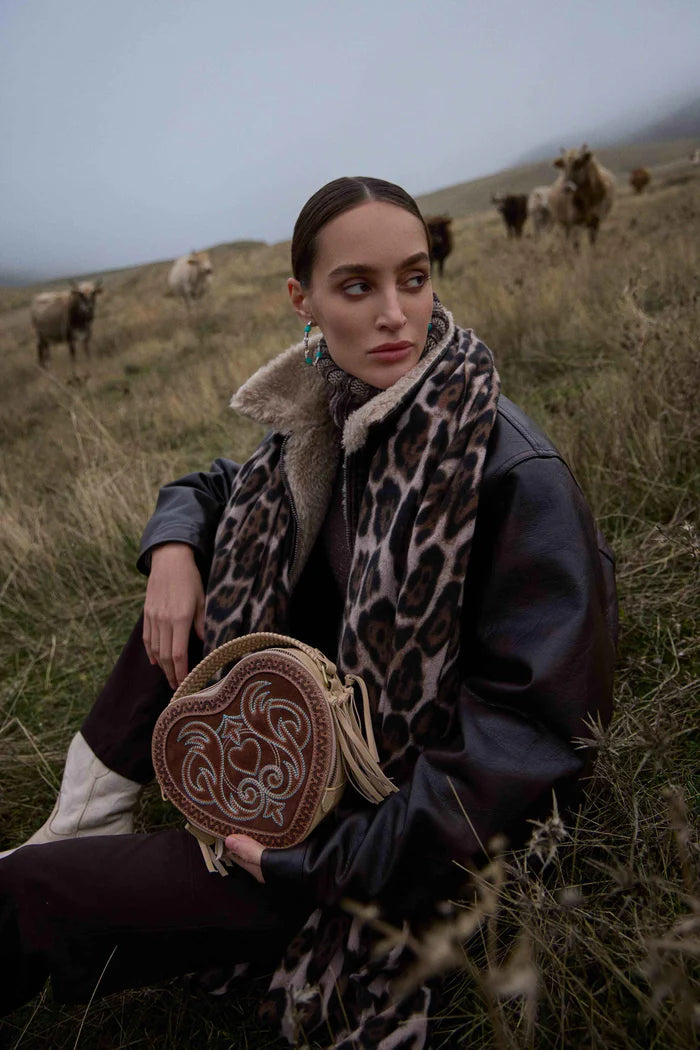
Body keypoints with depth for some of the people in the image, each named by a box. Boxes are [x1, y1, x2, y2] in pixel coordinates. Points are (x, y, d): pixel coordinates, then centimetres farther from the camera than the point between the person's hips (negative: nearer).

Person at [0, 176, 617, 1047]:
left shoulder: (514, 471, -26)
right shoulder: (332, 415, -5)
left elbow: (540, 720, -24)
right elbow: (215, 487, 14)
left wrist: (330, 856, -23)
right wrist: (175, 547, -9)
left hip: (408, 807, -7)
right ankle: (90, 815, 11)